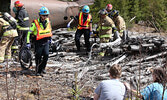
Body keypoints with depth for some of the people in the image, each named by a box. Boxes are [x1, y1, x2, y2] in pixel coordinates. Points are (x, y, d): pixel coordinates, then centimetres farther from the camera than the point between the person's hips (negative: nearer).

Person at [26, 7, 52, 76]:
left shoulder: (48, 21, -1)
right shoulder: (35, 23, -16)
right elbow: (29, 32, -10)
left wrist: (50, 38, 27)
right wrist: (28, 42, -12)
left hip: (46, 42, 3)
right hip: (38, 43, -3)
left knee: (46, 55, -14)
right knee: (38, 57, 2)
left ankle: (42, 68, 7)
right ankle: (38, 71, 20)